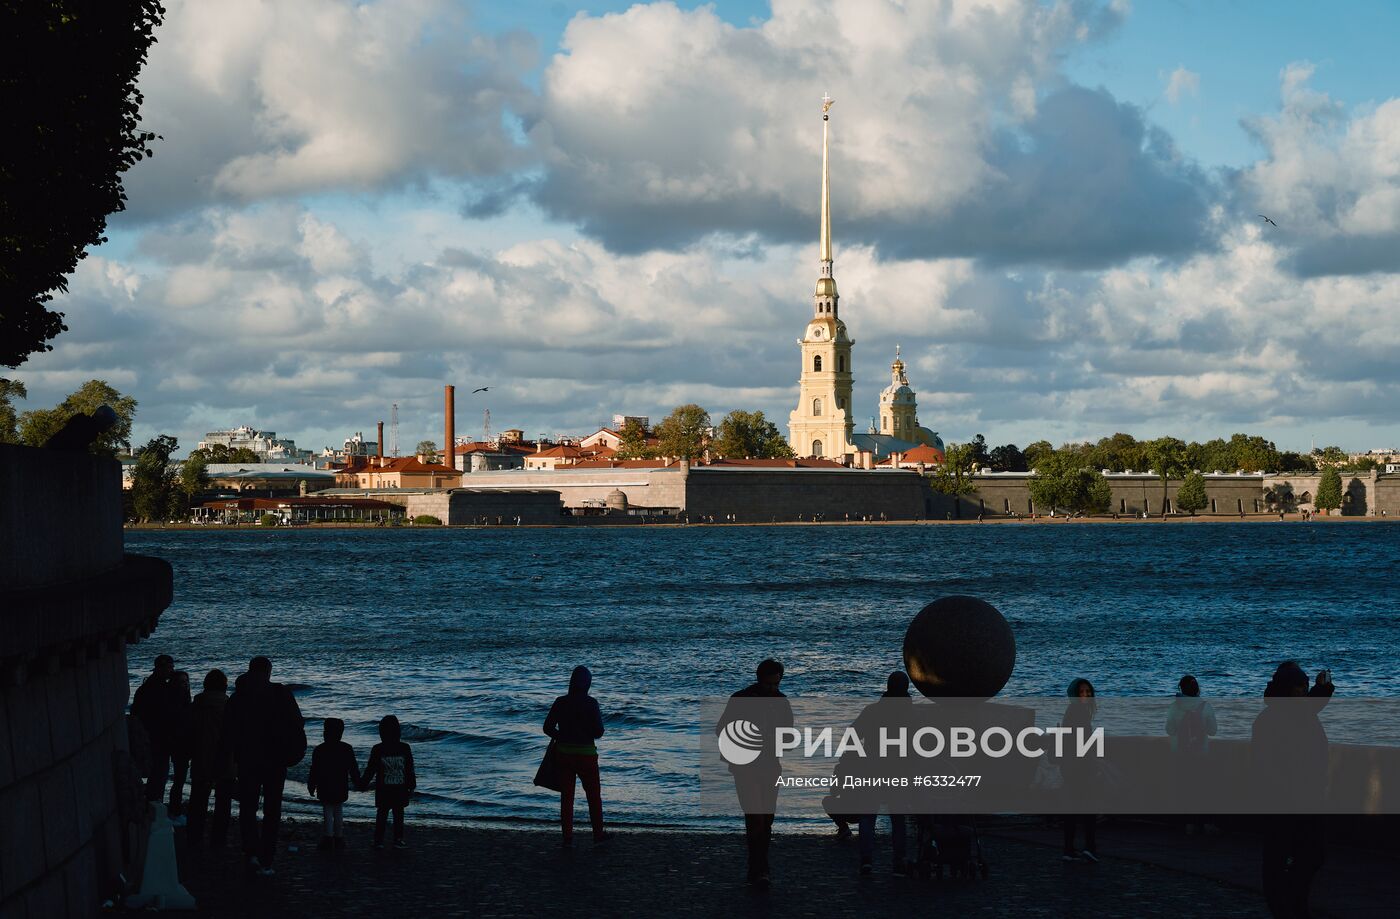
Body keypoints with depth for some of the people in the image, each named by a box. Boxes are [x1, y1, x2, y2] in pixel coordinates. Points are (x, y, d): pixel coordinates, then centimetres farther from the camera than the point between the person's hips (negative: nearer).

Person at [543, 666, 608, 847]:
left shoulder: (560, 702, -5)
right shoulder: (590, 703, -13)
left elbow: (548, 728, -2)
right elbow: (598, 732, -12)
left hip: (563, 754, 2)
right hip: (586, 754, -2)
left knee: (566, 796, 9)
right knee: (594, 795, 14)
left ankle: (567, 837, 7)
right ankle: (598, 833, 21)